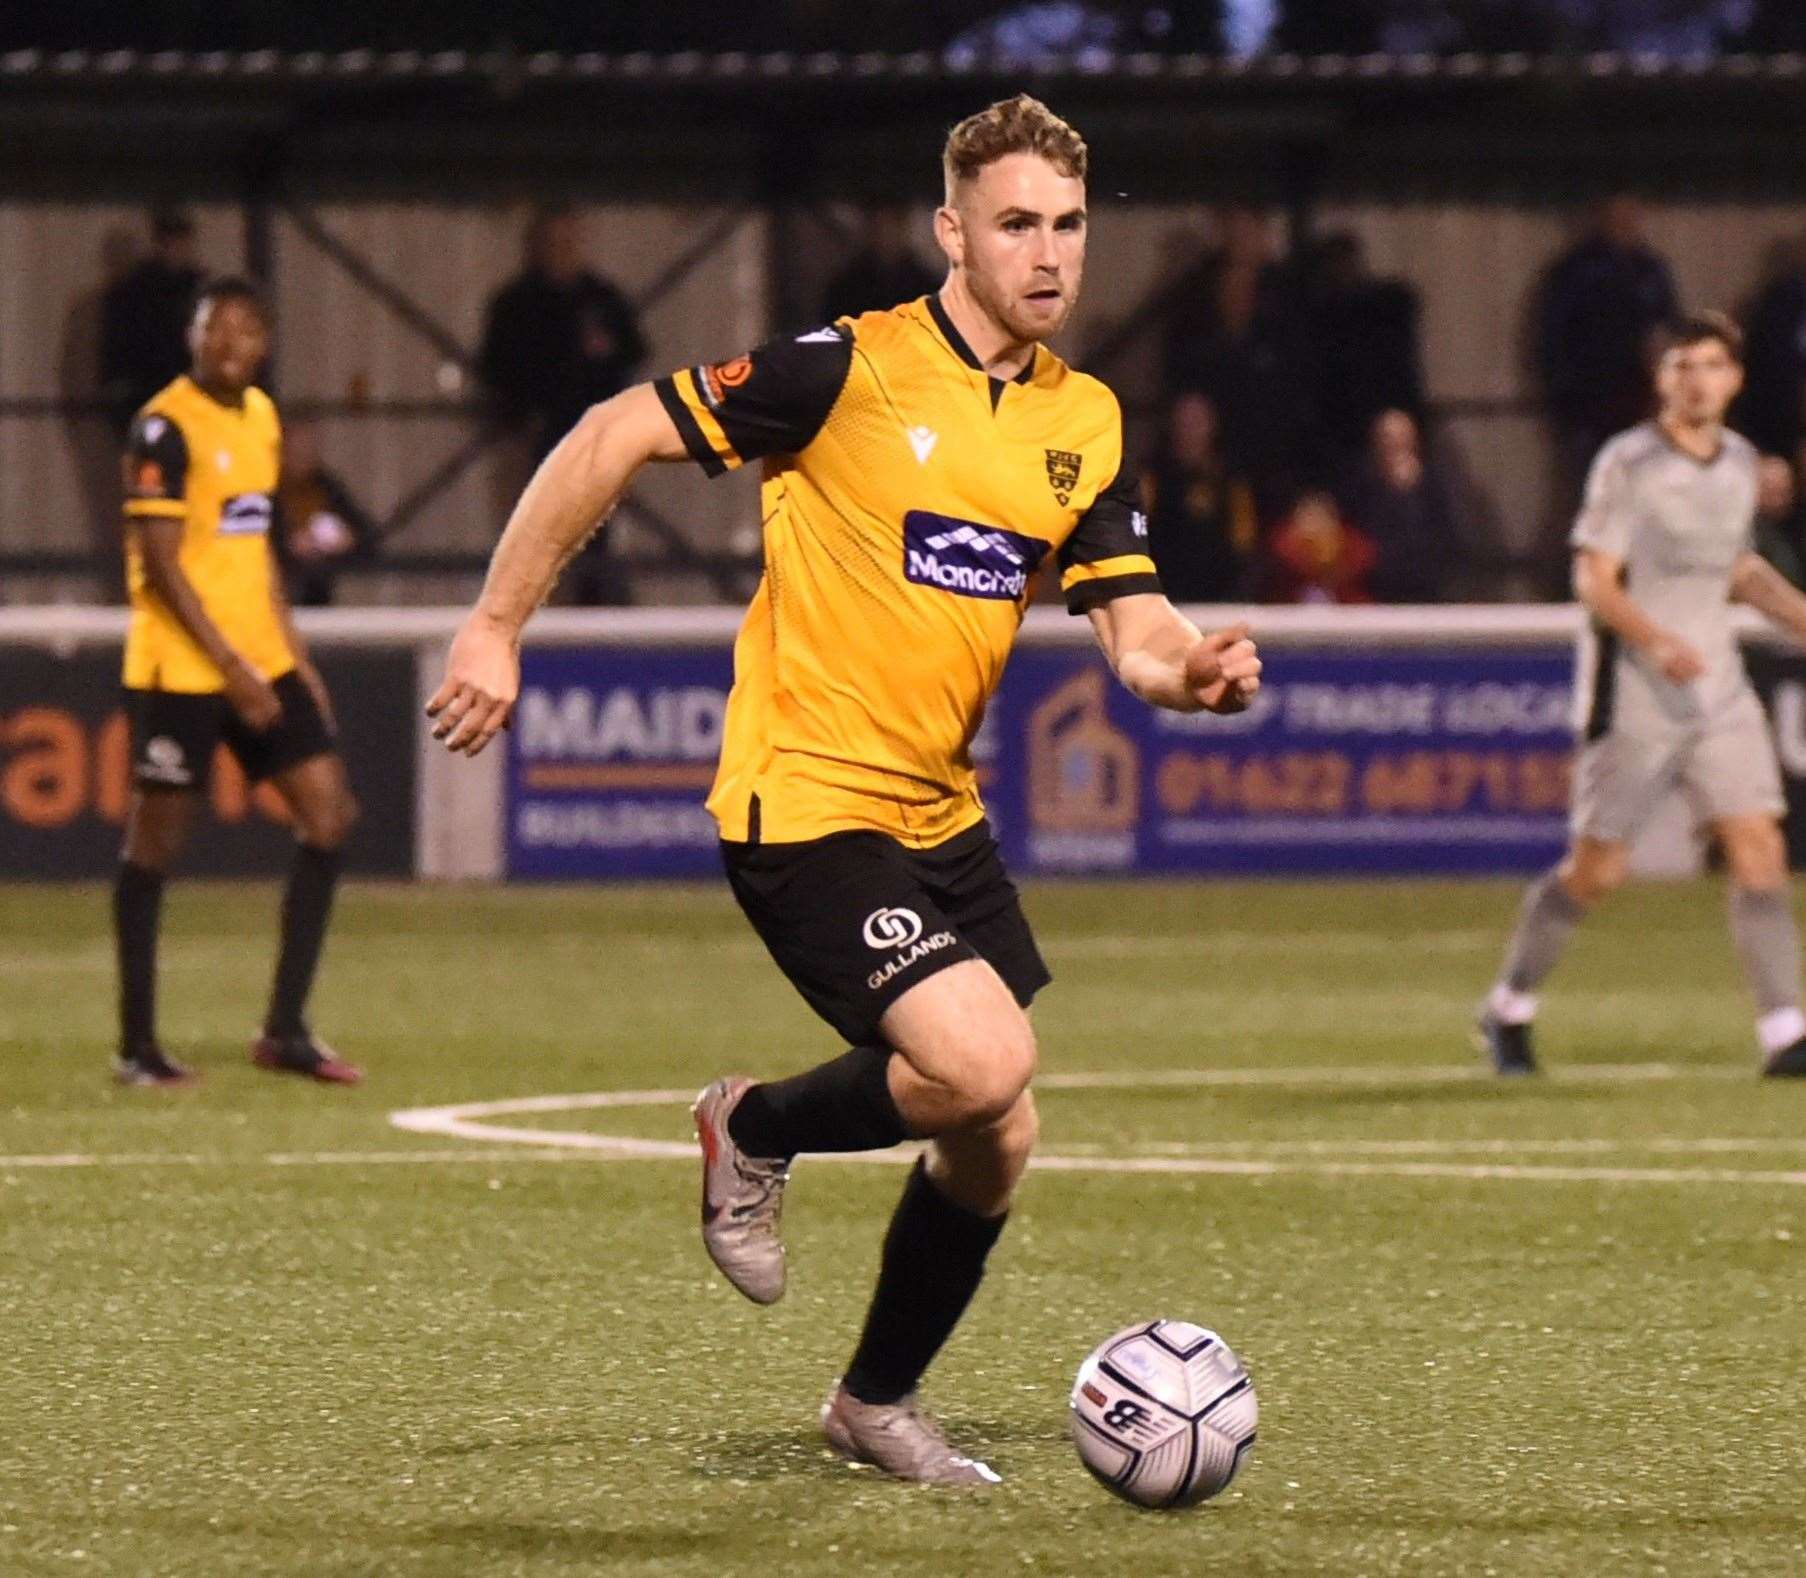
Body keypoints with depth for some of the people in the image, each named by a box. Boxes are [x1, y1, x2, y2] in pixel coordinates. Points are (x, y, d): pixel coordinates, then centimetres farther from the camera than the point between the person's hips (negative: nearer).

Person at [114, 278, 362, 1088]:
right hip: (180, 665, -8)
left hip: (259, 661, 8)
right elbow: (160, 564, -16)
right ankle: (137, 1044, 7)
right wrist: (231, 667, -19)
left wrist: (293, 656, 17)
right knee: (157, 835, -1)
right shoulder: (166, 427, -12)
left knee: (329, 812, 1)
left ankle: (285, 1029, 5)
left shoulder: (261, 417, 13)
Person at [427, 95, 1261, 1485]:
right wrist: (497, 628, -10)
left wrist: (1194, 666, -20)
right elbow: (614, 438, -9)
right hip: (804, 802, -7)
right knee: (982, 1065, -23)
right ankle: (756, 1132, 6)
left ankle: (879, 1401, 31)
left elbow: (1135, 627, 4)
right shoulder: (852, 370, -13)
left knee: (996, 1143, 9)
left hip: (941, 816, 7)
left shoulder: (1085, 422, 7)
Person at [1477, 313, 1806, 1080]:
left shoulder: (1740, 461, 10)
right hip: (1634, 693, -5)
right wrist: (1656, 640, -29)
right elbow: (1594, 579, -14)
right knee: (1597, 868, 1)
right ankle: (1510, 1008, 22)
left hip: (1717, 687, 5)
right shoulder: (1628, 463, -10)